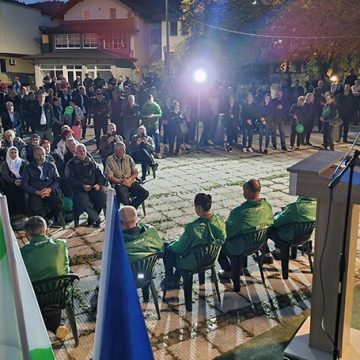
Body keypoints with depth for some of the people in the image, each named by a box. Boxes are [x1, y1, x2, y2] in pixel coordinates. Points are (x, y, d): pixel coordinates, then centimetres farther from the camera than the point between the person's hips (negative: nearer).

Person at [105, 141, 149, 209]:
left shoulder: (128, 158, 10)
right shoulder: (110, 160, -1)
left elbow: (135, 173, 9)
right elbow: (109, 177, -6)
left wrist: (129, 179, -11)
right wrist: (122, 181, -15)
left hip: (131, 182, 4)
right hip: (119, 184, -4)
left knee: (145, 193, -20)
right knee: (125, 200, -32)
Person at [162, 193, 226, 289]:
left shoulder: (194, 227, -35)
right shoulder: (220, 220, -16)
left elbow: (181, 247, -22)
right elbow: (222, 240, 3)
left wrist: (172, 244, 3)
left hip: (193, 263, -6)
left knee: (167, 247, 19)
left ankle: (169, 281, 34)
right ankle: (176, 280, 40)